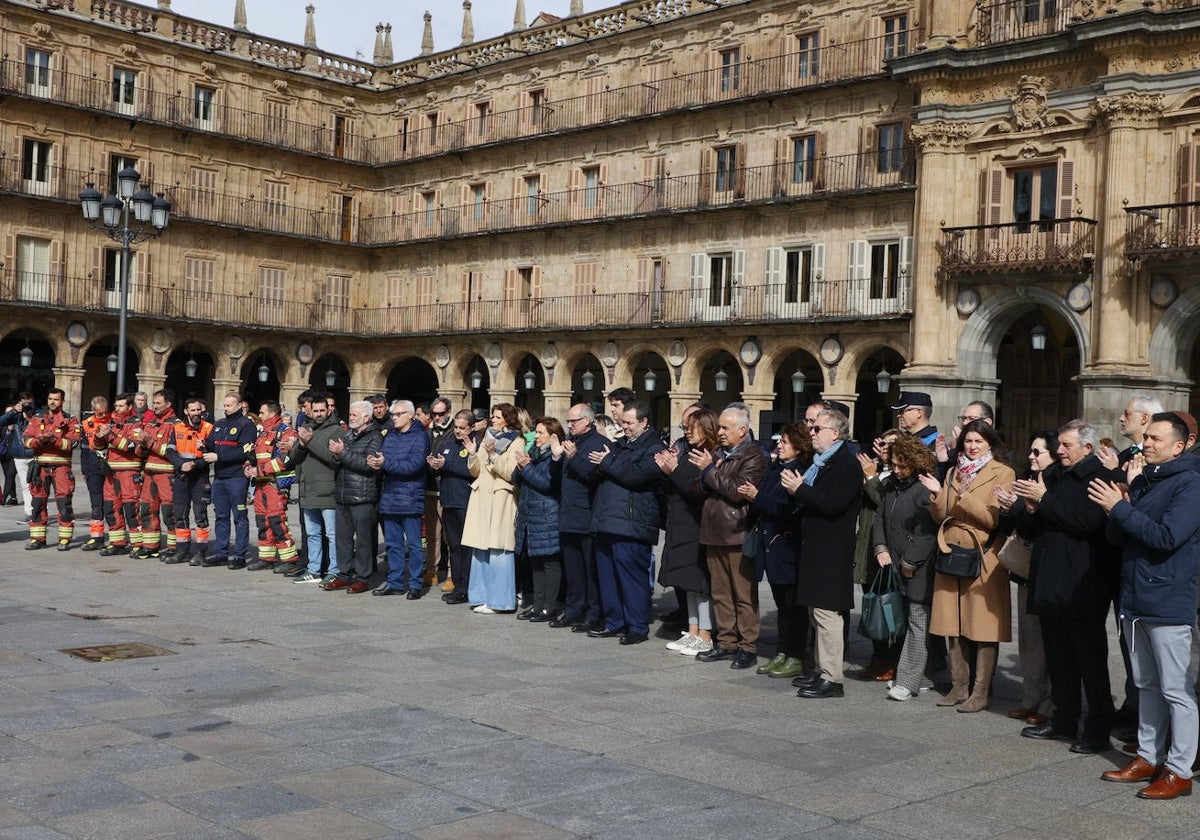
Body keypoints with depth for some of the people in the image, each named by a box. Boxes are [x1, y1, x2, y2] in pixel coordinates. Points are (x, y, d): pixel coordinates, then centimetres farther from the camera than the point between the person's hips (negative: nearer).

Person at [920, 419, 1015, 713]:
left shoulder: (1002, 473, -1)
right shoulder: (953, 472, 16)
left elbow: (994, 518, -10)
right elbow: (941, 517, 13)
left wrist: (964, 497, -18)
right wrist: (939, 495, -5)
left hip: (982, 559, -5)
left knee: (983, 626, -4)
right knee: (952, 624, 7)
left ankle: (981, 691, 2)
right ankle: (959, 686, 15)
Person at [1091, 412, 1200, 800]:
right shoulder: (1140, 481, 13)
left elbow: (1167, 537, -21)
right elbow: (1116, 536, 12)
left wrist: (1120, 508, -18)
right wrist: (1117, 511, -8)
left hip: (1169, 604, -8)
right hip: (1135, 600, 8)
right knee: (1147, 686, 16)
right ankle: (1148, 758, 25)